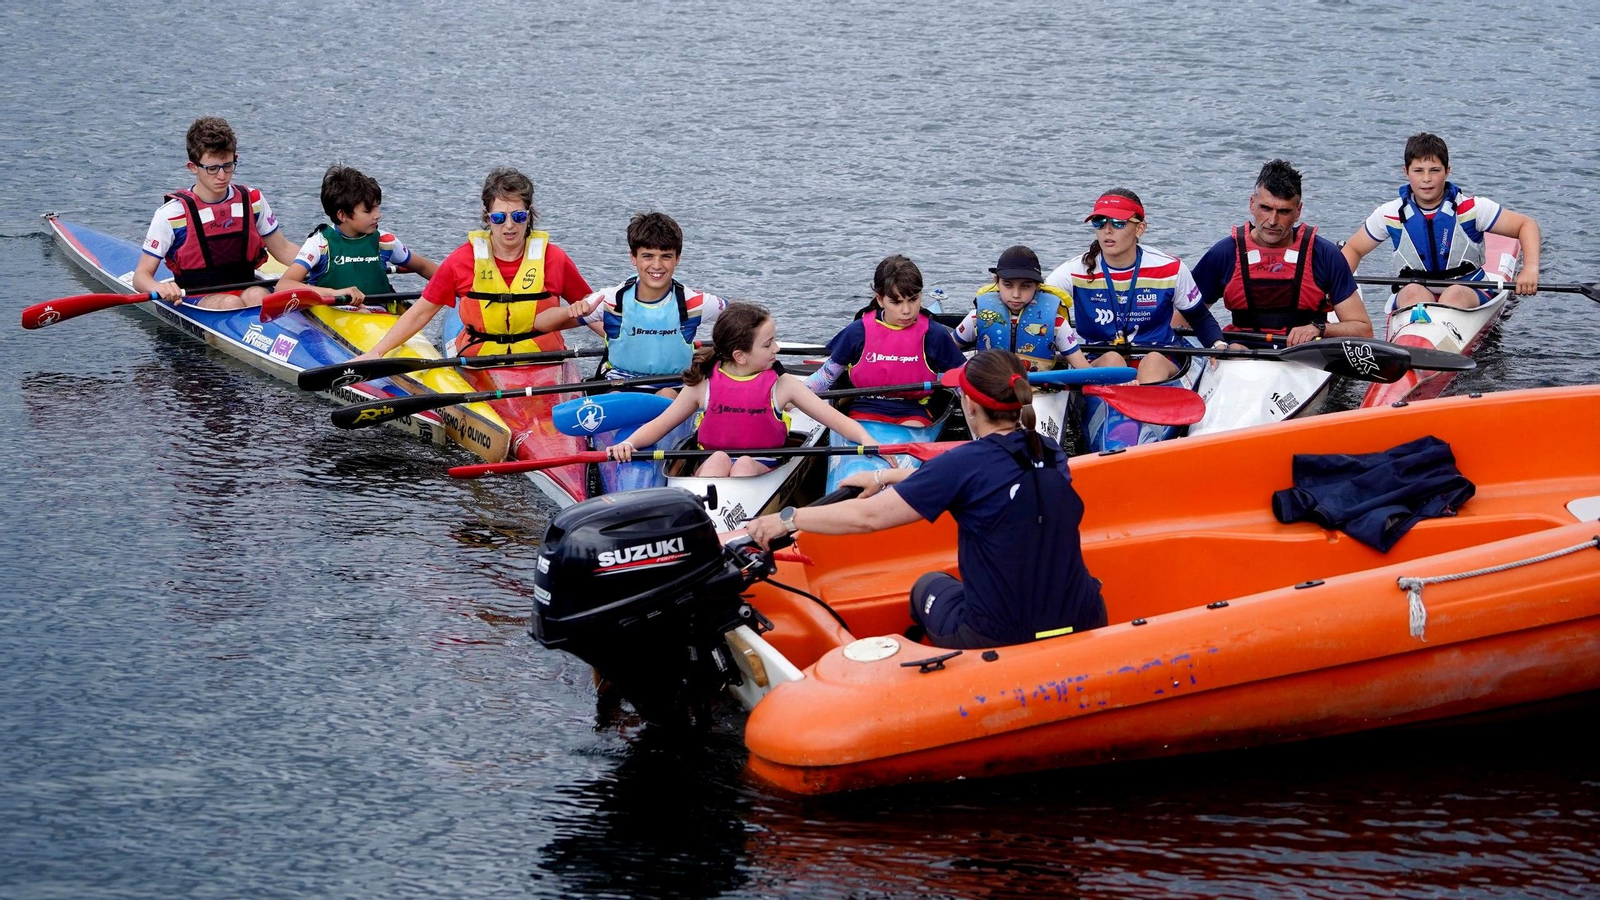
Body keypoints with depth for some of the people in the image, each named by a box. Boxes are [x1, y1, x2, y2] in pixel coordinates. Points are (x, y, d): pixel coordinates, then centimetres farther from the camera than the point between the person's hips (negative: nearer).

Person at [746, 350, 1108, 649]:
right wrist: (886, 477, 27)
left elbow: (868, 517, -11)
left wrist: (787, 519, 0)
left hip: (997, 640, -5)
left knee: (929, 585, 27)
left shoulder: (966, 463, -15)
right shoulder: (1051, 452, 3)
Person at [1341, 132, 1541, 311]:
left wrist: (1530, 268, -21)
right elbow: (1353, 249, 12)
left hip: (1468, 296, -1)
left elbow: (1526, 225, -3)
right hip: (1411, 299, 1)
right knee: (1413, 292, -33)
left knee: (1455, 294, -35)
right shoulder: (1390, 215, -1)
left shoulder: (1471, 209, -6)